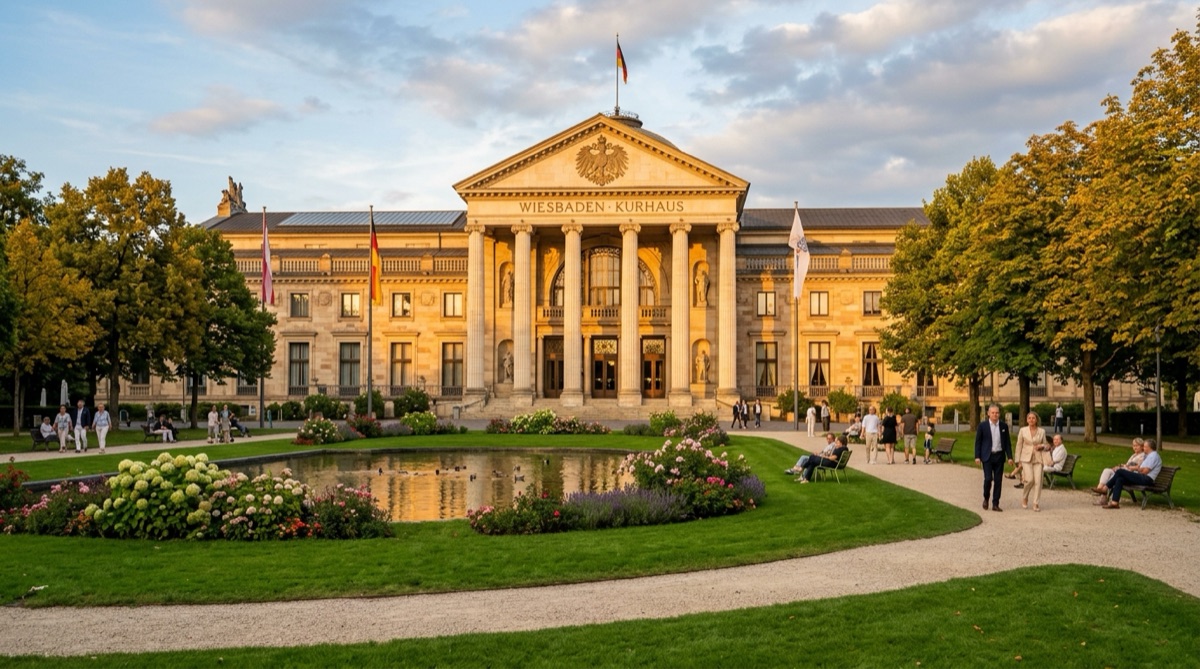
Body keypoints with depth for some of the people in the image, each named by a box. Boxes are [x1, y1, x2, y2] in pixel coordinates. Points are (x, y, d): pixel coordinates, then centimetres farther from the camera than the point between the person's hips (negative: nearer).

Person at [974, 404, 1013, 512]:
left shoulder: (1004, 426, 5)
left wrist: (1009, 456, 1)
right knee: (988, 478, -10)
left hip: (999, 456, 3)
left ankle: (995, 504, 9)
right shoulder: (982, 425, -2)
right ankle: (986, 499, 15)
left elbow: (1007, 442, 8)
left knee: (998, 480, 3)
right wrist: (977, 456, -6)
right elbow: (978, 442, 0)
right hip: (987, 456, -3)